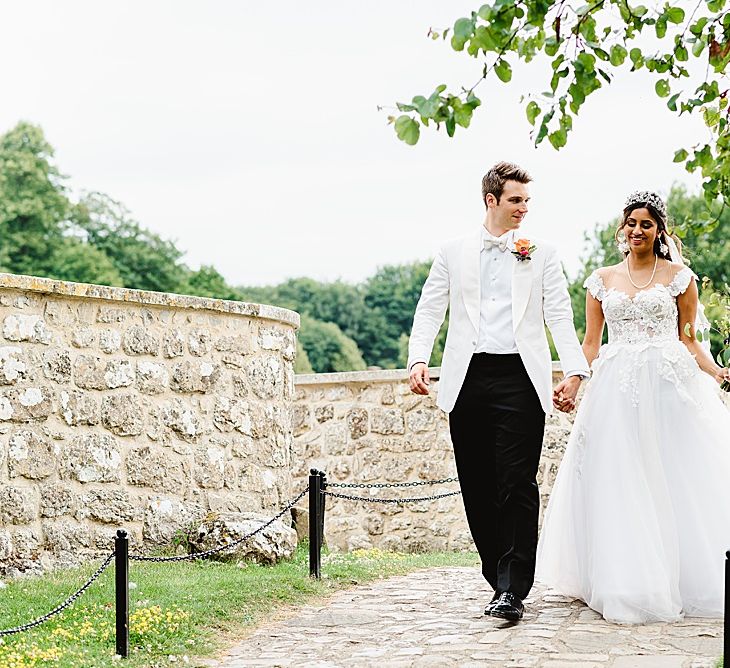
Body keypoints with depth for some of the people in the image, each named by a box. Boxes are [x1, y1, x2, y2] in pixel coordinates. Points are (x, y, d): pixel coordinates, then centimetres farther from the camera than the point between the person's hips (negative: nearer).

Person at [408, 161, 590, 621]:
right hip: (468, 379, 2)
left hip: (519, 378, -2)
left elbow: (560, 315, 3)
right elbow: (429, 310, 10)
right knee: (478, 488, 4)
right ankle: (504, 580, 15)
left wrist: (575, 372, -9)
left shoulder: (541, 254, 9)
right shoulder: (454, 253, 13)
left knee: (517, 485, -9)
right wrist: (419, 359, -7)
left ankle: (513, 590, -10)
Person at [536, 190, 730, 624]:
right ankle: (629, 584, 2)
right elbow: (590, 344, 13)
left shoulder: (679, 276, 6)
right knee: (619, 486, -2)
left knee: (672, 481, -3)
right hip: (616, 390, 2)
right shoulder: (602, 280, 12)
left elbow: (689, 339, 7)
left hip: (668, 386, -2)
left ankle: (682, 581, 5)